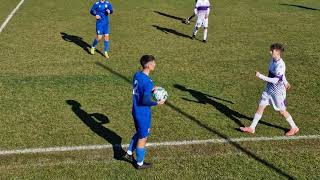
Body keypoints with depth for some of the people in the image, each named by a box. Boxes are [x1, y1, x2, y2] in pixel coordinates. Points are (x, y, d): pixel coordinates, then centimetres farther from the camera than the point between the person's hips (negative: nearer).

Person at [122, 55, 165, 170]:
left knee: (139, 133, 29)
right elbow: (145, 101, -26)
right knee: (143, 138, 10)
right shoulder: (148, 82, -26)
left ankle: (129, 154, 39)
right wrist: (157, 103, -12)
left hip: (136, 111, 8)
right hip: (143, 114, -8)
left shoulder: (137, 75, 0)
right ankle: (140, 163, 27)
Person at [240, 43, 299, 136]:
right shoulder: (273, 60, 1)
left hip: (278, 91, -8)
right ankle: (252, 128, 13)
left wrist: (260, 76, -30)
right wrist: (285, 82, 32)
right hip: (269, 89, 8)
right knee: (260, 107, 6)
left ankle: (294, 128, 28)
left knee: (282, 111, 7)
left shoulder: (280, 65, -26)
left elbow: (275, 80, -29)